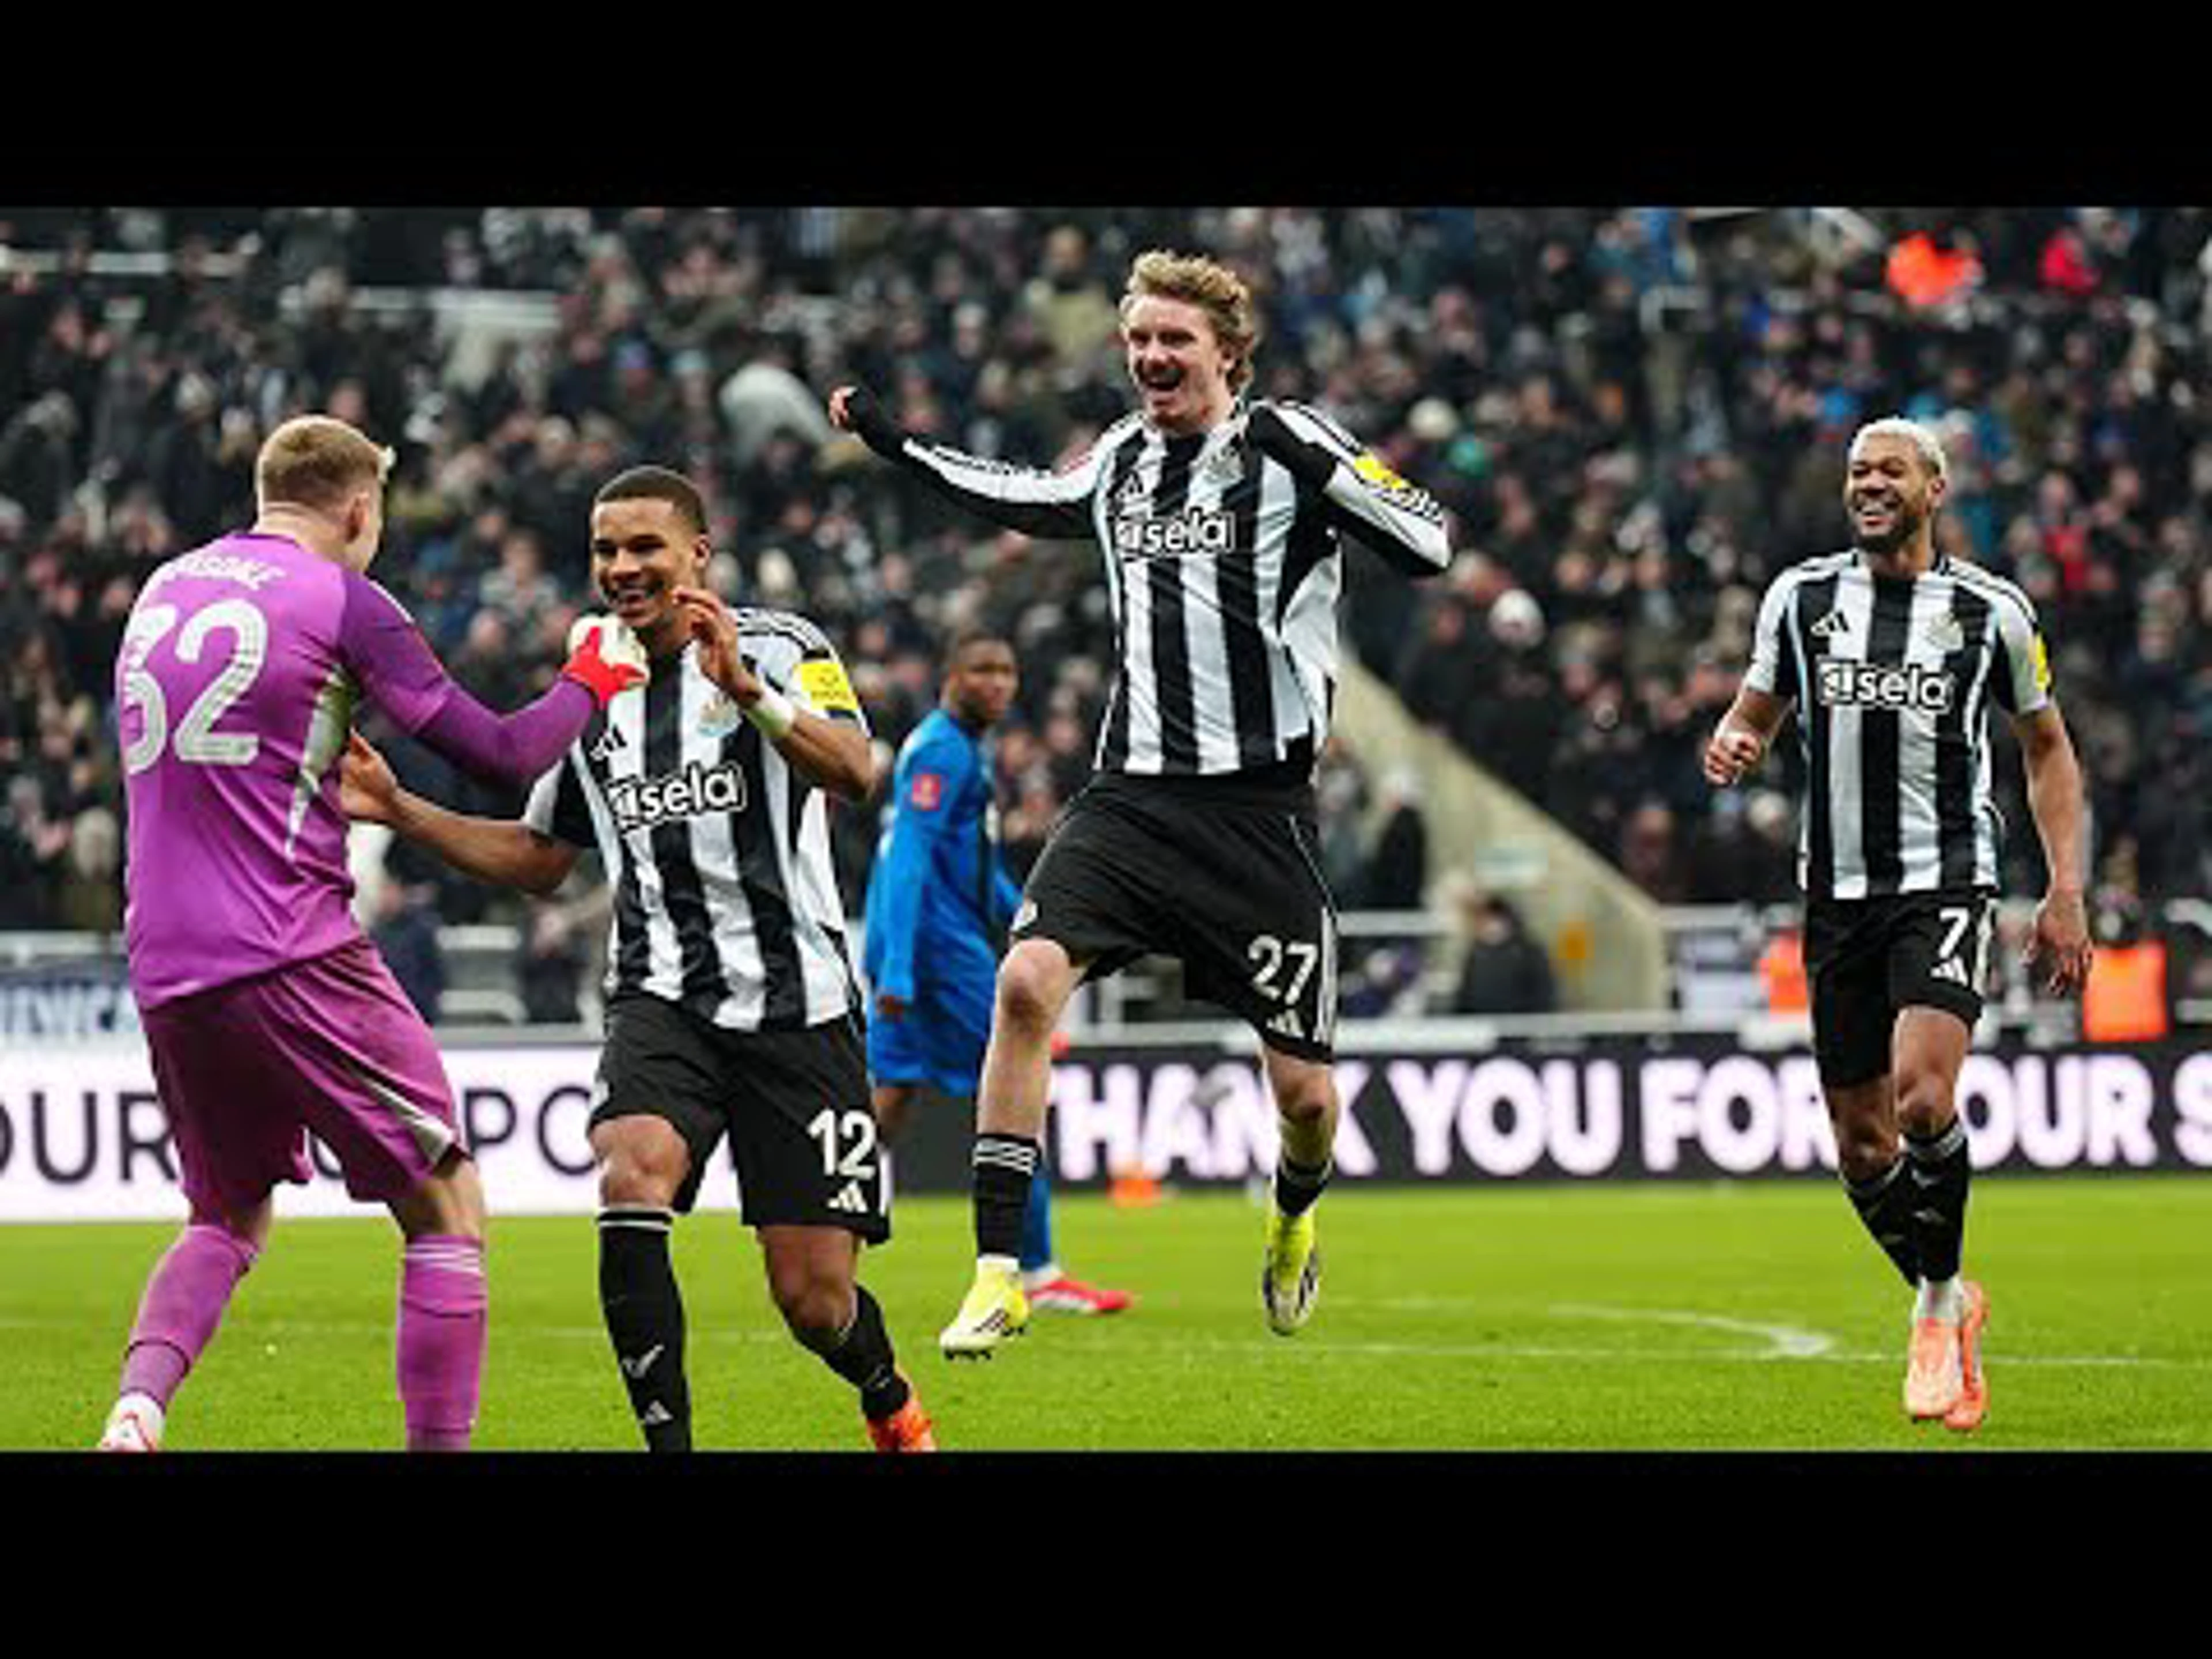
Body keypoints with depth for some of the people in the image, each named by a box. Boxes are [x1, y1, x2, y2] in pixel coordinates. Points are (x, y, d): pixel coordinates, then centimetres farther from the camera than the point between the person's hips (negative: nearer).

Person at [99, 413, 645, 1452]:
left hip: (164, 973, 6)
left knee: (228, 1219, 20)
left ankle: (137, 1410, -4)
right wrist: (588, 683, 13)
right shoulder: (341, 601, -4)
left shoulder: (162, 590, 15)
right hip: (292, 959, -6)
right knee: (446, 1208, 4)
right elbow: (502, 757, -4)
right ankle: (440, 1441, -3)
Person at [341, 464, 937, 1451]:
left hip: (794, 995, -3)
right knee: (632, 1179, -29)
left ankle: (892, 1407, 33)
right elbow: (540, 860, 25)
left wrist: (749, 691, -36)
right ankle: (668, 1440, -21)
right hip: (662, 997, 3)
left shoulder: (779, 647, -2)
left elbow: (854, 775, -20)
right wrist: (400, 811, 14)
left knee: (816, 1302, -2)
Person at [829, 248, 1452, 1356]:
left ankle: (1294, 1219, 38)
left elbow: (1427, 548, -14)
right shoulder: (1122, 457, 12)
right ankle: (999, 1273, -17)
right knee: (1027, 979, -21)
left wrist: (1316, 469, -26)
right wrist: (894, 447, 31)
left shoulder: (1286, 445, -4)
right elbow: (1025, 502, 35)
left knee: (1302, 1088, 1)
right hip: (1128, 796, 4)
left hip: (1259, 806, -4)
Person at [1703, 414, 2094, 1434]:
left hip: (1945, 887, -3)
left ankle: (1938, 1303, -3)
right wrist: (1730, 749, -9)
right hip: (1837, 892, 3)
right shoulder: (1800, 597, 6)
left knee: (1923, 1100, -24)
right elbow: (1755, 714, 16)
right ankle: (1952, 1302, 29)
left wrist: (2065, 892, 4)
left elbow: (2046, 748, 11)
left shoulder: (1990, 611, 1)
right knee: (1861, 1146, 4)